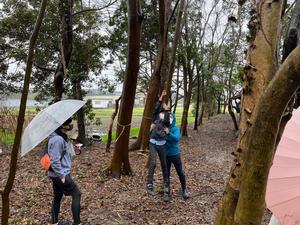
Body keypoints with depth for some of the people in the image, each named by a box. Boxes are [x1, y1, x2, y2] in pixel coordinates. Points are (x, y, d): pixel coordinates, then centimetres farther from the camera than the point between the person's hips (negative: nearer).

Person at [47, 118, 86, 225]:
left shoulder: (62, 136, 7)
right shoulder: (57, 139, -24)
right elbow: (54, 161, -25)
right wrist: (62, 176, -20)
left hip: (56, 175, 10)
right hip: (60, 175, -10)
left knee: (57, 197, 19)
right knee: (76, 194, -2)